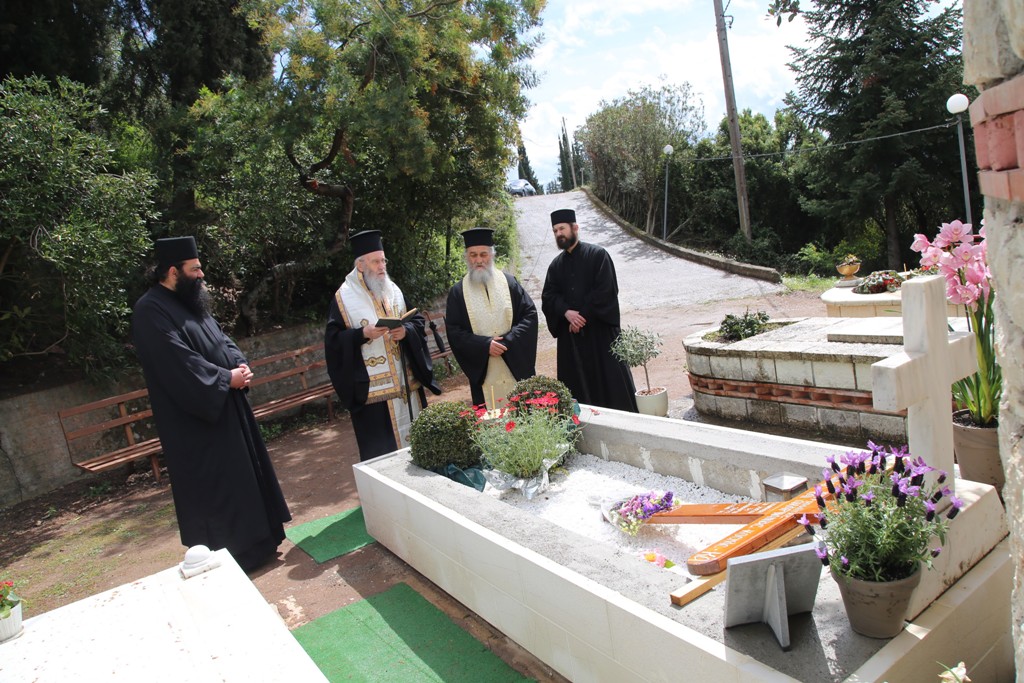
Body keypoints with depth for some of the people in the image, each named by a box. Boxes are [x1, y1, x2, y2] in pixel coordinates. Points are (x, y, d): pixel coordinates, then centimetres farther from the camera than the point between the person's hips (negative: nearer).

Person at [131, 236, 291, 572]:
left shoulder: (191, 301, 13)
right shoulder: (150, 311, -16)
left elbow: (221, 339, 14)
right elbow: (179, 363, -24)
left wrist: (239, 365, -5)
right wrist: (226, 378, -17)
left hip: (226, 407, 10)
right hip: (195, 420, -9)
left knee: (244, 473, 15)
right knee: (211, 487, -1)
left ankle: (254, 543, 29)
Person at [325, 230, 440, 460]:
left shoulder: (394, 290, 11)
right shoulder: (344, 297, -4)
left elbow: (417, 321, 12)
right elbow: (334, 339, -7)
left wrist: (405, 331, -10)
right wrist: (363, 334, -21)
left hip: (406, 381, 5)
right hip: (371, 387, -5)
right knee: (381, 448, -1)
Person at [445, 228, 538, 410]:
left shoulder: (509, 282, 4)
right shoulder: (458, 292, 2)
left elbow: (530, 314, -1)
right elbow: (453, 331, -2)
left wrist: (508, 340, -14)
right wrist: (485, 345, -15)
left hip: (517, 368, 1)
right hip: (483, 373, -1)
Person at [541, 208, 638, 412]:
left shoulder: (598, 255, -2)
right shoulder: (556, 264, 12)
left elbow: (606, 290, -11)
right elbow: (548, 297, 4)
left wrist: (583, 314, -13)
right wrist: (566, 312, -15)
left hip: (600, 329, -4)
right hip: (570, 335, 4)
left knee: (611, 379, -1)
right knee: (577, 386, 6)